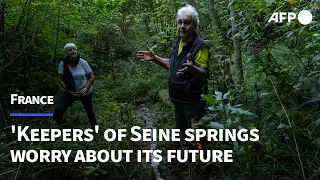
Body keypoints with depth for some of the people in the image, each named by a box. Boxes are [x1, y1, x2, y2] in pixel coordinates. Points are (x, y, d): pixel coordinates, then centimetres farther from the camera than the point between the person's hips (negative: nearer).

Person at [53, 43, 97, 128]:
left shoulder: (83, 62, -15)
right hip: (69, 92, 0)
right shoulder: (63, 63, -14)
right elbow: (60, 79, -8)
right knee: (59, 109, -19)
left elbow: (91, 77, -8)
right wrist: (69, 91, -18)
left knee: (90, 111, 14)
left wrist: (85, 89, -20)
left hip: (85, 92, 0)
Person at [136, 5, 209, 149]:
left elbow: (204, 75, -24)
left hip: (193, 102, -8)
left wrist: (192, 69, -45)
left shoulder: (200, 46, -19)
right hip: (178, 99, 8)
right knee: (182, 131, 24)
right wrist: (154, 58, 8)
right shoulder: (176, 42, 5)